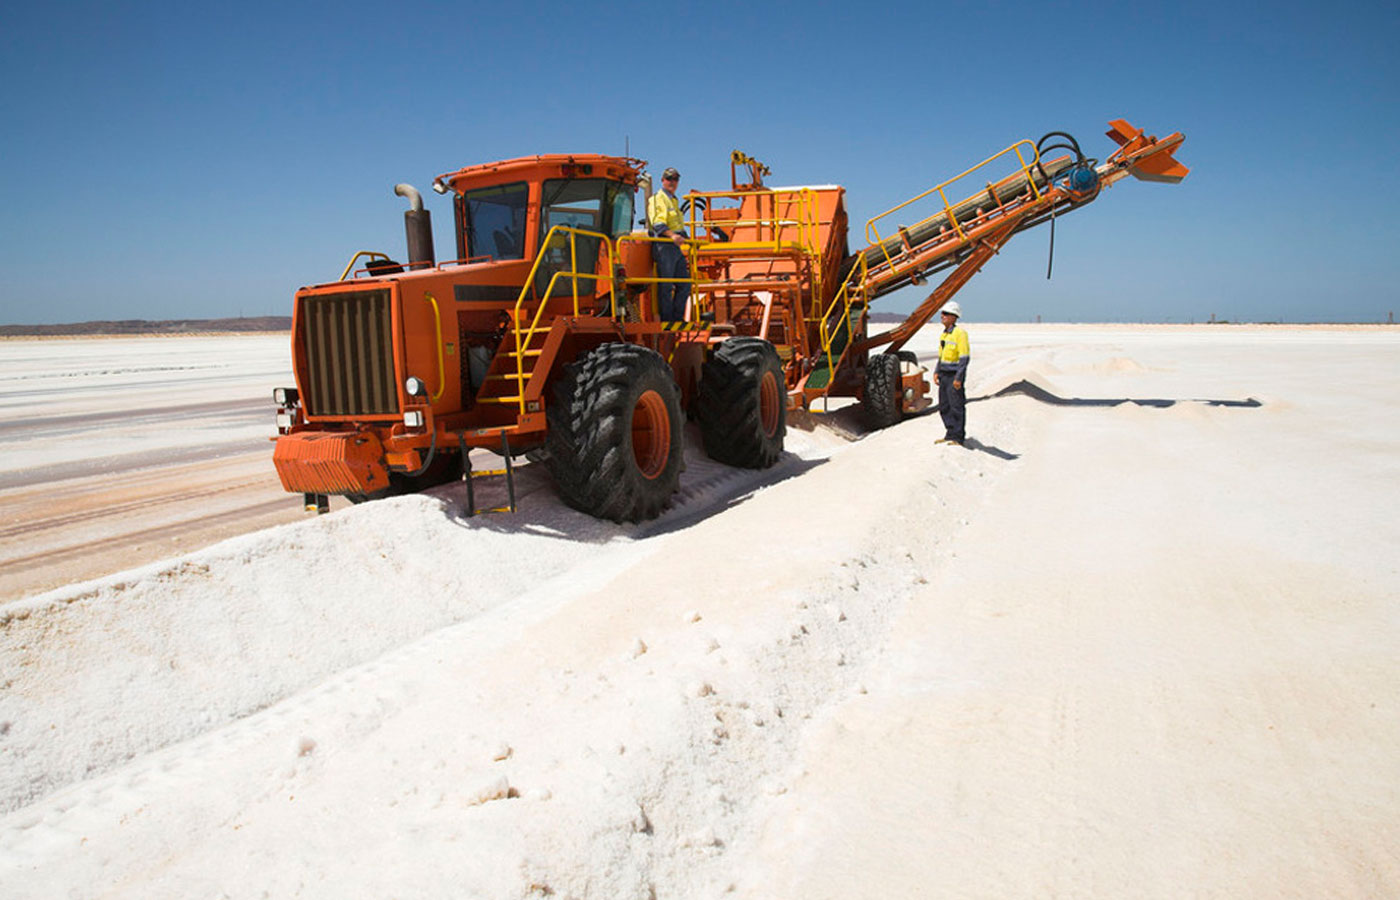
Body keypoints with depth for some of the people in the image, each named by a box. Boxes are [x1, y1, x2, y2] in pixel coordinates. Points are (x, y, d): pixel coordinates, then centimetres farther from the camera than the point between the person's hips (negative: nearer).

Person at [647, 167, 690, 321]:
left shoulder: (674, 200, 25)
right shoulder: (657, 199, -5)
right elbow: (657, 223, -20)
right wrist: (671, 235, -34)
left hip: (676, 247, 9)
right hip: (663, 246, -9)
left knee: (684, 285, 8)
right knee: (666, 286, -6)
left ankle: (677, 318, 15)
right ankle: (666, 320, -2)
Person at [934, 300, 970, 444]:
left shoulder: (959, 333, -14)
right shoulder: (944, 333, 13)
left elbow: (965, 357, -17)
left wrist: (959, 378, -20)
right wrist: (937, 372, 11)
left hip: (955, 376, -9)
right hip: (944, 375, 9)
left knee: (956, 407, -3)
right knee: (944, 407, 11)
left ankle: (958, 437, 4)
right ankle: (950, 435, 20)